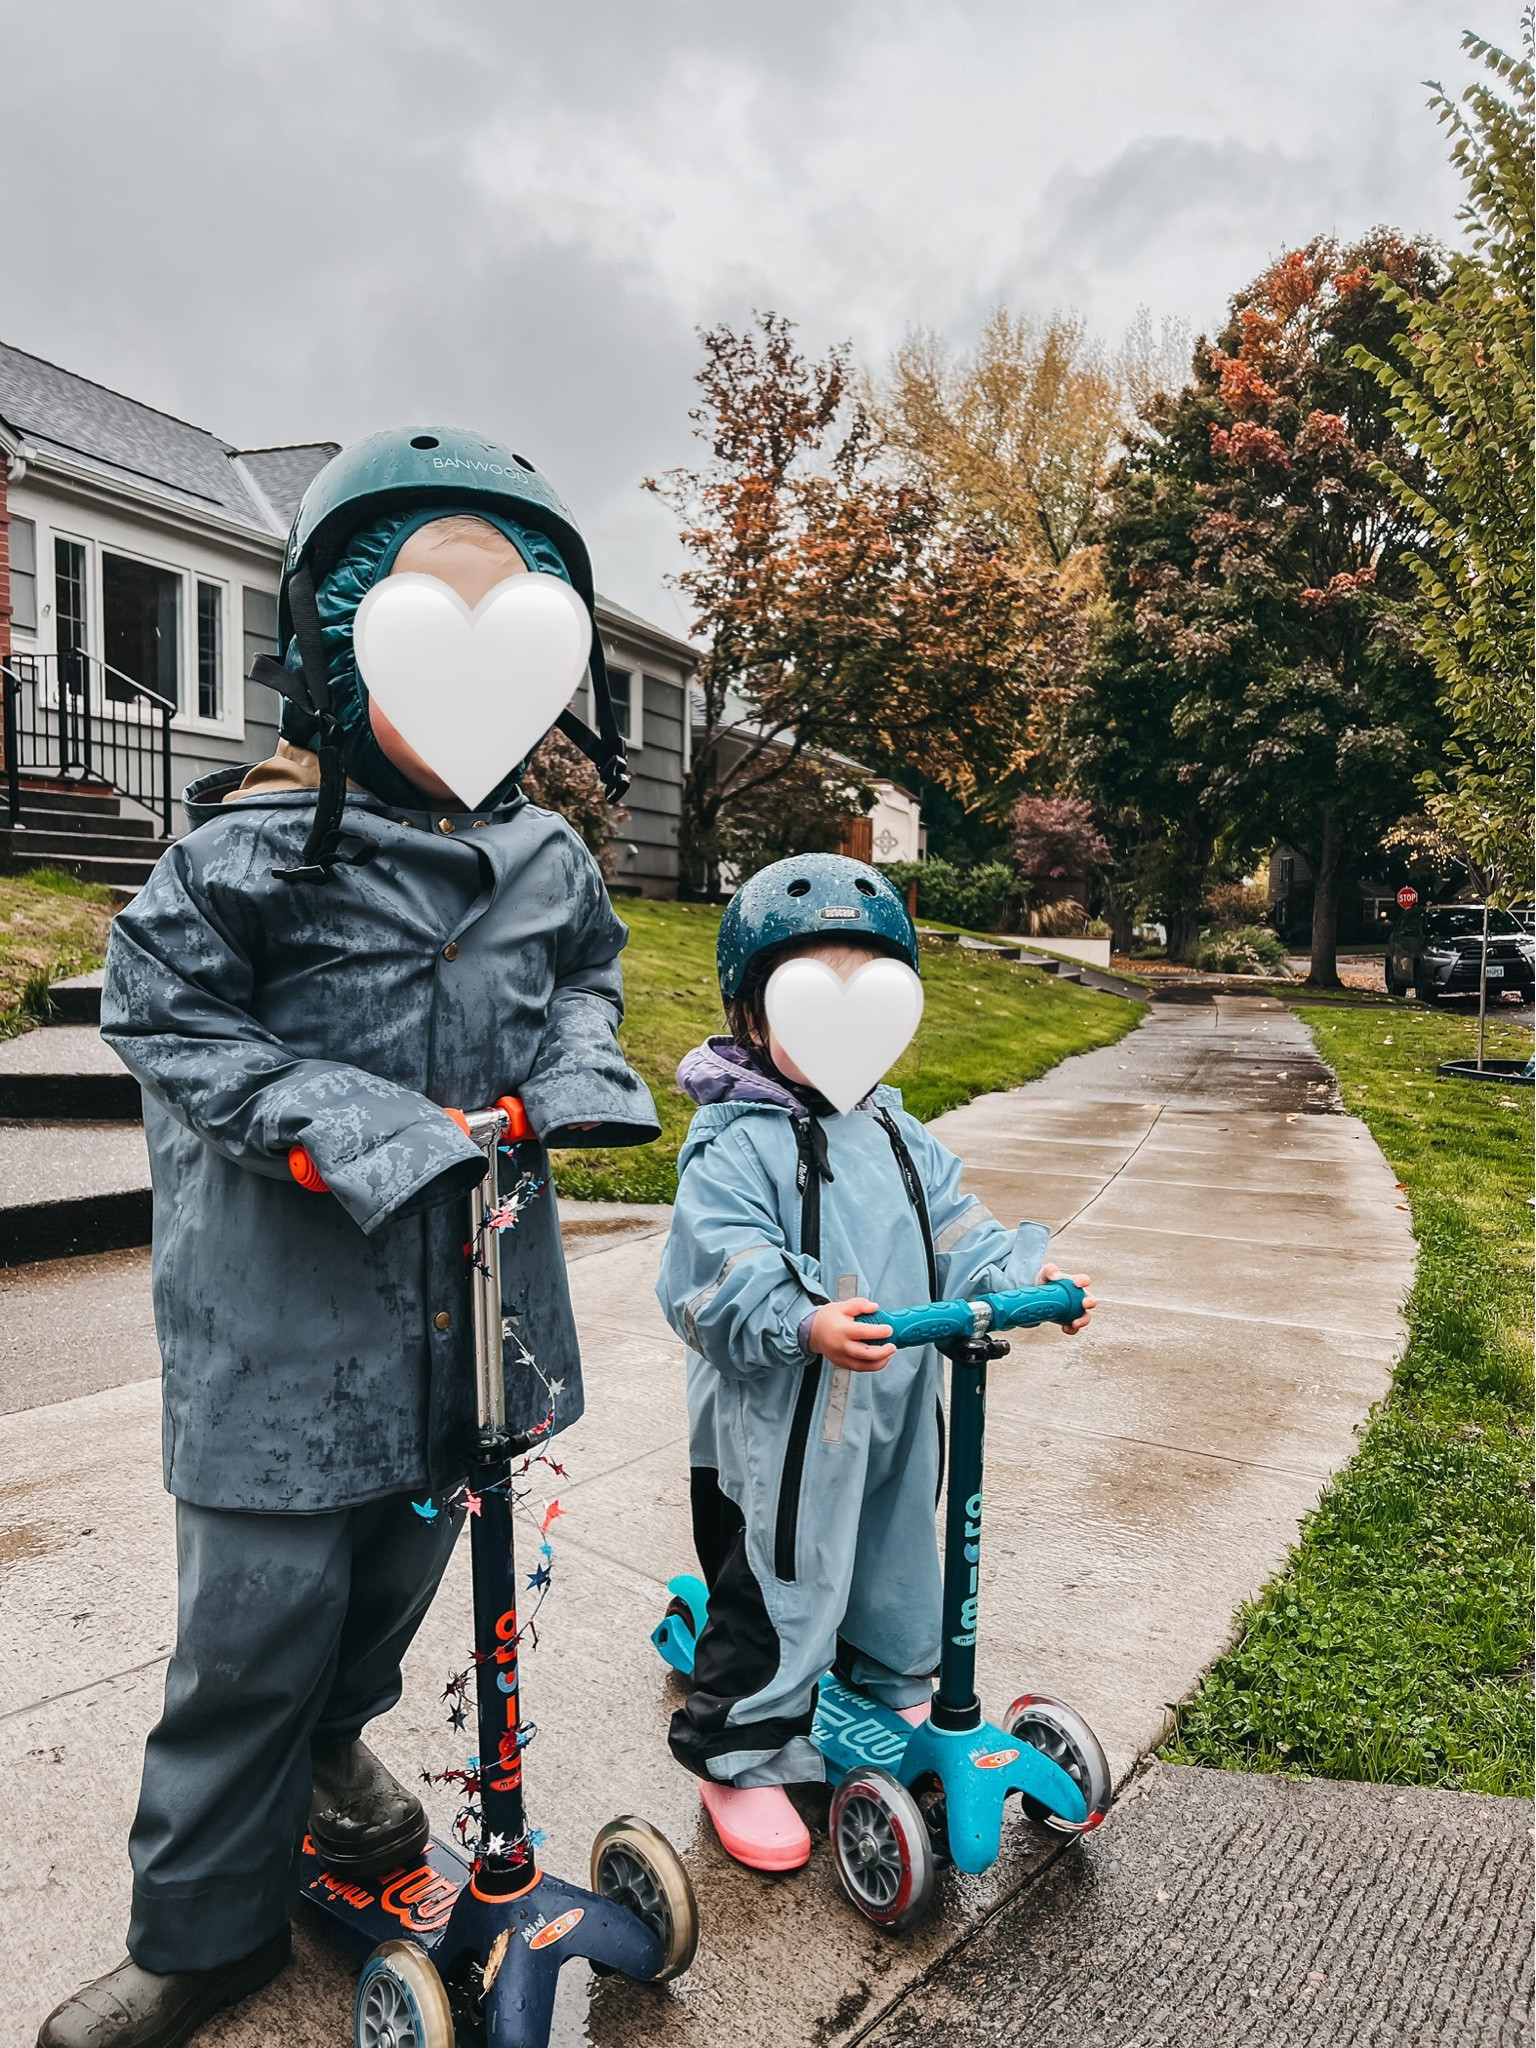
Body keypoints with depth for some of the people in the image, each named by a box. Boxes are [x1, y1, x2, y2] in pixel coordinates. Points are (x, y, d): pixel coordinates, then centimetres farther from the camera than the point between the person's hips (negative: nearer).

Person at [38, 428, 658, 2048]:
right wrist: (338, 1121, -20)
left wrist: (571, 1071, -2)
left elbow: (583, 976, 19)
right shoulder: (257, 847, -14)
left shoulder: (545, 858, 3)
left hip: (465, 1303, 5)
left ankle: (329, 1740, 56)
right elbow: (161, 1012, -11)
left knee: (398, 1573, 24)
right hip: (286, 1323, -5)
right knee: (255, 1626, 6)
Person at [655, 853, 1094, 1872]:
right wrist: (804, 1324, -41)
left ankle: (898, 1697, 51)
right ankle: (740, 1758, 28)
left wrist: (1023, 1275, -9)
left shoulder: (895, 1133, 8)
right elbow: (720, 1277, -26)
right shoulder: (735, 1145, -17)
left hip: (897, 1414, 7)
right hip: (777, 1430, -7)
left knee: (898, 1569, 25)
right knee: (780, 1594, 6)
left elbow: (955, 1232, 8)